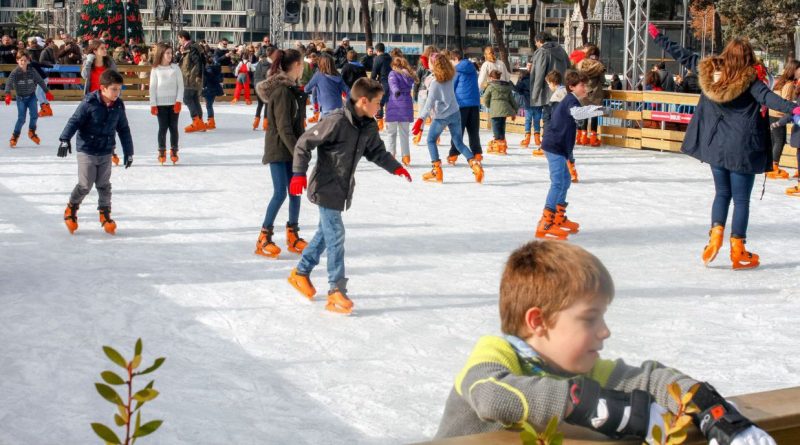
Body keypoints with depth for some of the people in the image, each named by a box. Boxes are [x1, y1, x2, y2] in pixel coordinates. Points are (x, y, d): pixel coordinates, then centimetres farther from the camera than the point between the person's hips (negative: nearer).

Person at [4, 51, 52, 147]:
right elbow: (9, 83, -24)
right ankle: (14, 136, 11)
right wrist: (8, 95, -39)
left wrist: (47, 92, 11)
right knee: (21, 118, -7)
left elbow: (40, 81, 5)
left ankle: (32, 132, 15)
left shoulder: (32, 71, -6)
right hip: (21, 98, -2)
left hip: (31, 96, 2)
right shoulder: (15, 72, -15)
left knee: (34, 114, -11)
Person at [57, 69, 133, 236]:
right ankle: (71, 209, 22)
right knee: (85, 185, -2)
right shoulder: (90, 103, -15)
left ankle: (105, 214, 20)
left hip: (106, 153, 4)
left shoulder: (118, 106, 0)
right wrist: (65, 139, -25)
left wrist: (129, 152, 12)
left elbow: (124, 130, 10)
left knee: (104, 185, 9)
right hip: (86, 151, -4)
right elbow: (74, 121, -14)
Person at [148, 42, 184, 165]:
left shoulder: (175, 68, 3)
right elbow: (152, 88, 1)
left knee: (173, 127, 4)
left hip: (174, 103, 1)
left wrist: (179, 101, -7)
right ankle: (162, 151, 8)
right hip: (161, 103, -1)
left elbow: (180, 85, 2)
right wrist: (153, 104, -4)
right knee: (163, 127, 0)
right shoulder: (155, 70, 0)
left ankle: (174, 151, 12)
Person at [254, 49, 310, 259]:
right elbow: (283, 127, -22)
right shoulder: (282, 91, -18)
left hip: (291, 147, 9)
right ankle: (263, 239, -3)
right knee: (280, 193, -10)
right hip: (279, 149, -9)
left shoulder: (292, 88, 12)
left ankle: (293, 236, 18)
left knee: (295, 191, 9)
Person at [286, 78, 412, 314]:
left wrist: (395, 167, 5)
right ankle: (337, 291, -4)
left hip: (343, 189, 9)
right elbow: (304, 143, -19)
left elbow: (377, 151, 18)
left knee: (326, 233, 19)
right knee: (335, 237, -9)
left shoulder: (369, 127, 2)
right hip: (326, 188, -9)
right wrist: (299, 174, -23)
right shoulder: (337, 122, -23)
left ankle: (301, 273, 36)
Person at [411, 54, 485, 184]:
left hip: (441, 116, -6)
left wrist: (421, 119, -21)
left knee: (431, 140, 12)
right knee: (458, 142, 11)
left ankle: (436, 171, 4)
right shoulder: (450, 77, -1)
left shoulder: (435, 83, -18)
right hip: (455, 113, 6)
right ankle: (475, 164, -8)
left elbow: (429, 103, -21)